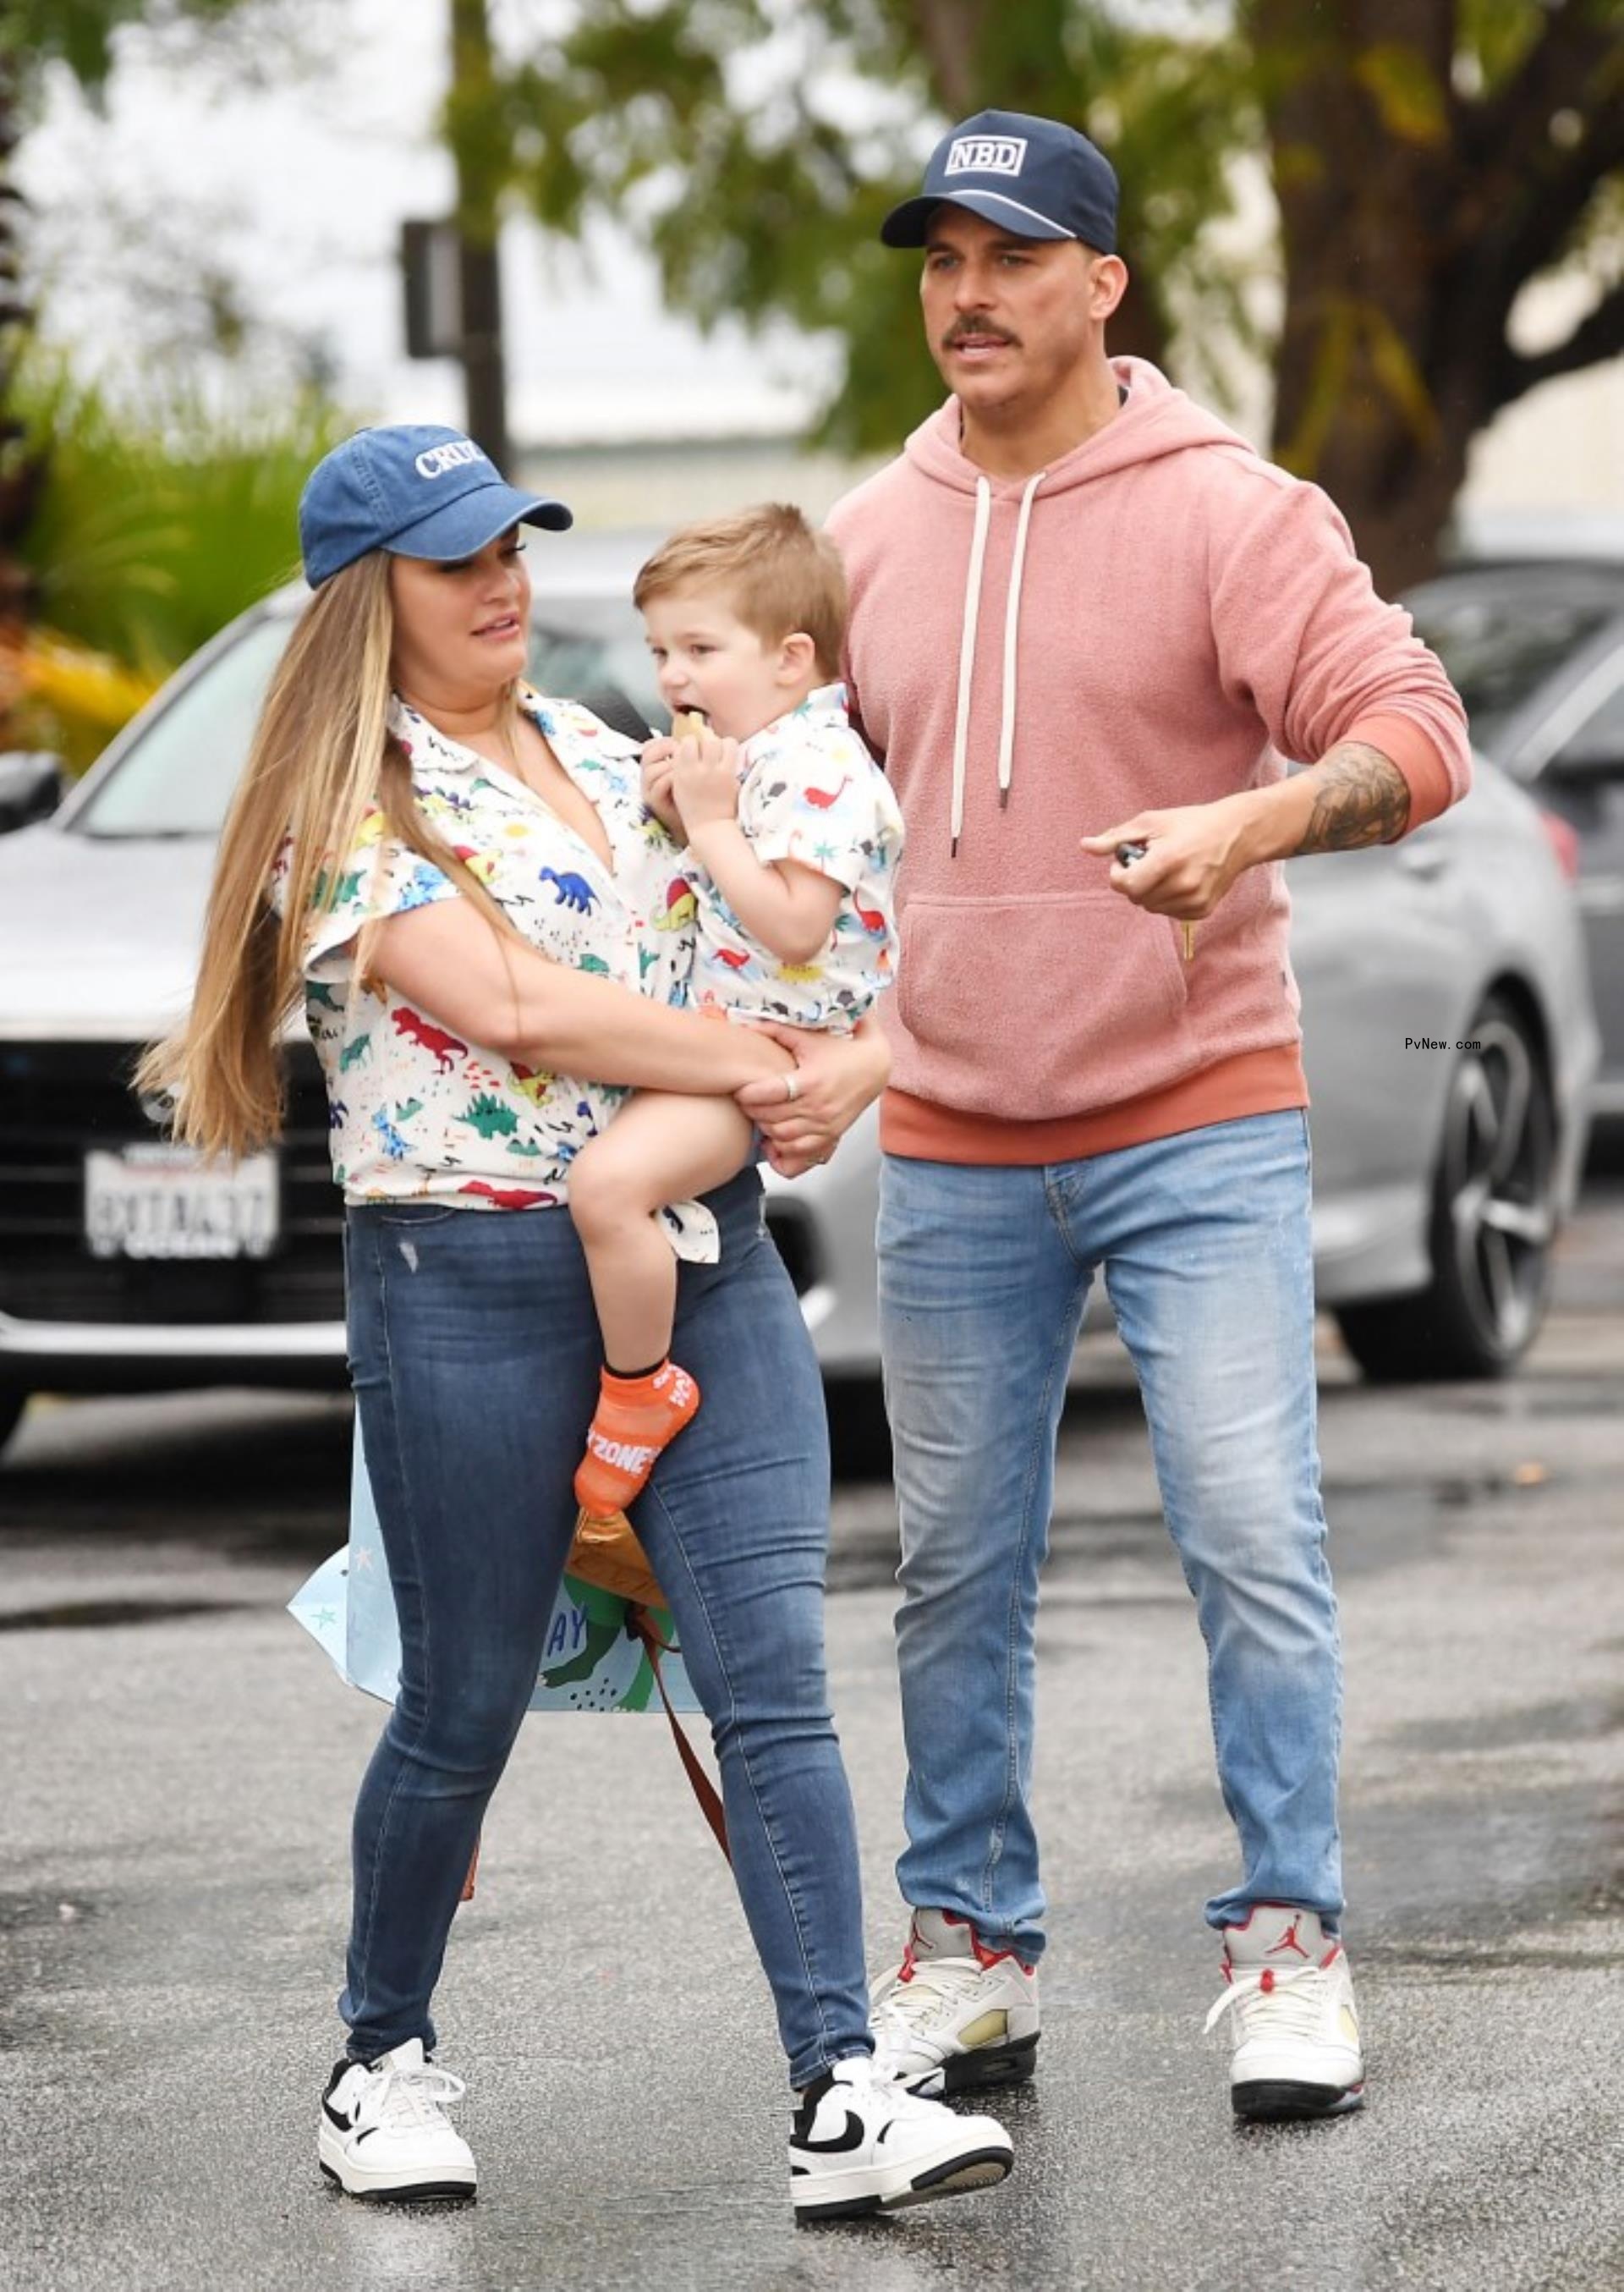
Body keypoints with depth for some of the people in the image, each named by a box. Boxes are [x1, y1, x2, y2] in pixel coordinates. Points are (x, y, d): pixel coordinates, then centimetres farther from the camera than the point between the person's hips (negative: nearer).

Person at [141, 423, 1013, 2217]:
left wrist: (857, 1053, 0)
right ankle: (384, 2066, 26)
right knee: (465, 1705, 6)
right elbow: (514, 1005, -18)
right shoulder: (353, 803, -5)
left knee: (775, 1677, -7)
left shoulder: (601, 755, 16)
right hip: (470, 1278, -5)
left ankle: (840, 2100, -12)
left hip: (701, 1254, 5)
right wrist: (766, 1067, -15)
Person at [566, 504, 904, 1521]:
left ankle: (641, 1392, -16)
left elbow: (792, 923, -27)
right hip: (706, 1040, 12)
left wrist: (711, 822, -19)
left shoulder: (819, 770, -17)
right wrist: (680, 816, 5)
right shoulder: (749, 756, 15)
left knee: (610, 1180, -31)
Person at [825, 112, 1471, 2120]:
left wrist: (1255, 823, -34)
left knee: (1254, 1537, -8)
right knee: (957, 1569, 9)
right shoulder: (871, 538, 8)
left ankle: (1287, 1948, 1)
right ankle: (968, 1951, 19)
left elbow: (1414, 728, -16)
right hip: (950, 1147, 4)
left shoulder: (1227, 511, -7)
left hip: (1197, 1128, -4)